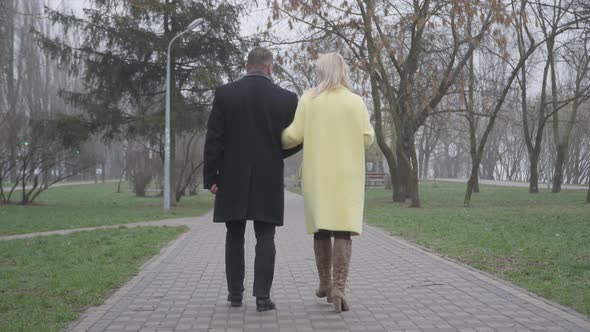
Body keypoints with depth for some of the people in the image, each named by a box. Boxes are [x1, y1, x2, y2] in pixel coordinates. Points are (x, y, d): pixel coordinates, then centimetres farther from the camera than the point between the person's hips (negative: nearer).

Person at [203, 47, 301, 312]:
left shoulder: (224, 93, -3)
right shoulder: (286, 98, -3)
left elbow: (214, 139, -5)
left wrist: (211, 177, 0)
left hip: (233, 179, 1)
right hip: (269, 180, -1)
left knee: (234, 236, 12)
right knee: (265, 237, 4)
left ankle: (235, 293, 17)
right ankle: (262, 295, -2)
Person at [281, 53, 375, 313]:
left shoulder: (308, 99, -2)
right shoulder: (356, 101, -1)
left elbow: (294, 135, -6)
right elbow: (367, 138, -2)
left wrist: (277, 142, 16)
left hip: (317, 174, 1)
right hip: (347, 174, -1)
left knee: (321, 228, 16)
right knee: (343, 230, -4)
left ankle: (325, 283, 24)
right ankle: (338, 288, -18)